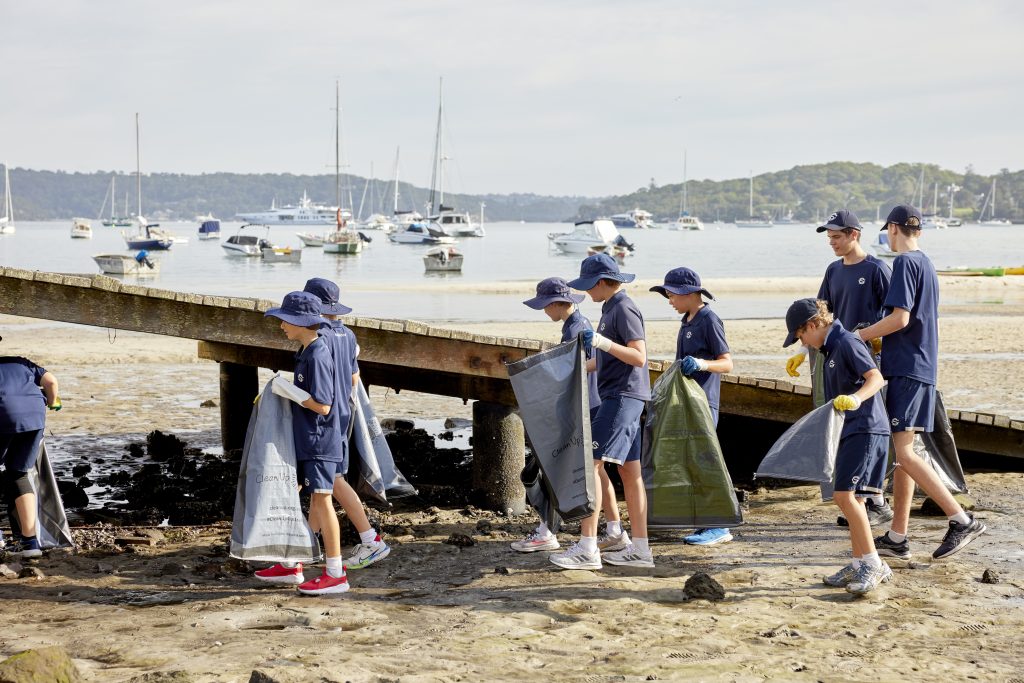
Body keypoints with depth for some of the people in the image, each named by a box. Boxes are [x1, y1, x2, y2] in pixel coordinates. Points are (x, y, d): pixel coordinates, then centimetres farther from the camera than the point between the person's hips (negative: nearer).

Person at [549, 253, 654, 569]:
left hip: (623, 397, -10)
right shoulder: (611, 308, 18)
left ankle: (587, 548, -15)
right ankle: (640, 549, 13)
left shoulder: (624, 309, -12)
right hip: (618, 397, 10)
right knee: (629, 472, 10)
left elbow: (639, 357, -20)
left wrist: (601, 341, -28)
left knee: (591, 464, -13)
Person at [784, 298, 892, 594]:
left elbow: (876, 377, -21)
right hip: (850, 431, 10)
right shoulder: (831, 349, 19)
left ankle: (873, 563, -12)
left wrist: (856, 398, -37)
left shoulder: (847, 342, -11)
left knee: (845, 495, -16)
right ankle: (859, 565, 17)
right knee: (847, 497, 11)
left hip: (865, 429, -10)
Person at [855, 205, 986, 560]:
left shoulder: (905, 262, -11)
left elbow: (899, 318, -19)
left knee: (905, 454, -13)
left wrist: (857, 336, -9)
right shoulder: (926, 264, 17)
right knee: (903, 453, 10)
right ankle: (897, 537, 13)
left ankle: (962, 520, -16)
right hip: (921, 367, 10)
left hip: (907, 368, -10)